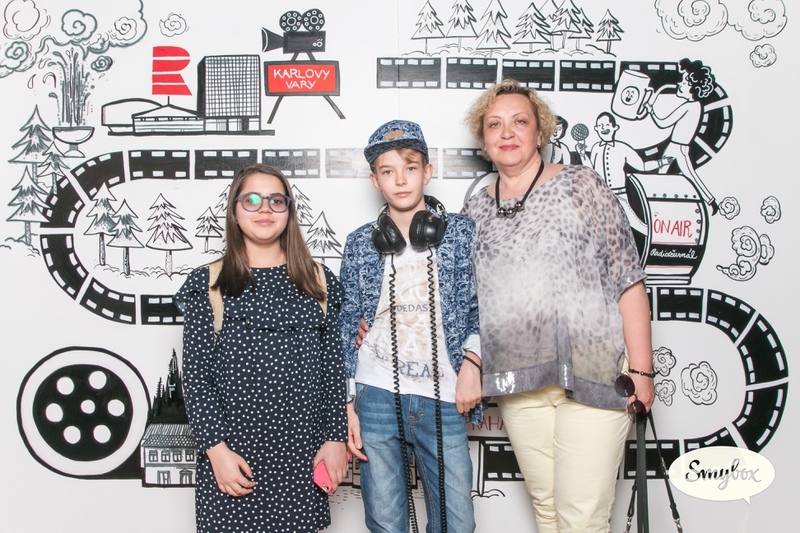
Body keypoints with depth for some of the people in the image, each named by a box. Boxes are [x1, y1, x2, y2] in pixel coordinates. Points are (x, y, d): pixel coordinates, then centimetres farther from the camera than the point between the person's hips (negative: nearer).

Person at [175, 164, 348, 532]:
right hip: (232, 459, -1)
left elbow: (334, 368, 7)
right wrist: (216, 447, -8)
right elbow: (195, 375, -1)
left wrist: (336, 438, 2)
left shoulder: (319, 282, 7)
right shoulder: (208, 284, 2)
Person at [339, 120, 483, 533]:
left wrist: (471, 361, -7)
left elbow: (481, 308, 9)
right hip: (376, 397, 1)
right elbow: (348, 327, 9)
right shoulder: (360, 243, 6)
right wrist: (350, 404, 5)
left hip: (442, 399, 0)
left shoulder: (462, 232, 4)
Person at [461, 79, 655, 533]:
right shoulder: (476, 211, 11)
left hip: (591, 373, -3)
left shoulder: (581, 185, 1)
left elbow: (628, 280, -2)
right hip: (517, 384, 4)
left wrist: (641, 369, -7)